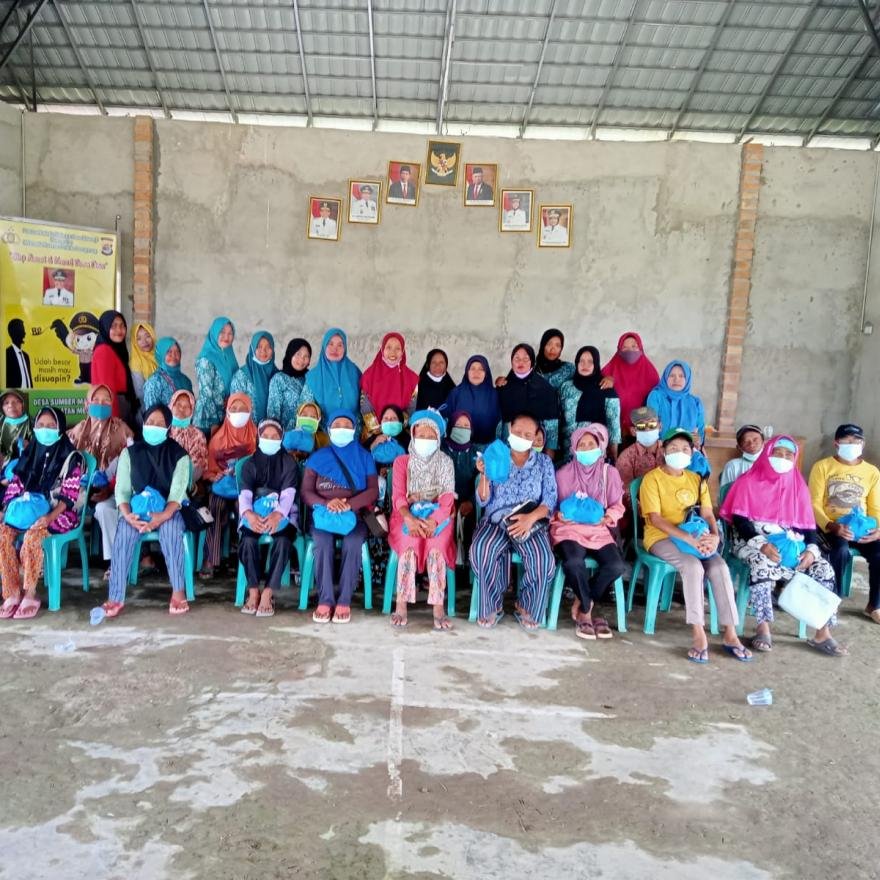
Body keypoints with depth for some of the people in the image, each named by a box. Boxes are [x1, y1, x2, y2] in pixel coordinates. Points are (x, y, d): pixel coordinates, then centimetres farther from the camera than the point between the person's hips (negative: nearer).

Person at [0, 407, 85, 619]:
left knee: (32, 536, -34)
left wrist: (50, 517, -24)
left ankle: (29, 594, -20)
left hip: (59, 513, -5)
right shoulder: (29, 454, 14)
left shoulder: (71, 458, -3)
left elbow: (69, 495, -10)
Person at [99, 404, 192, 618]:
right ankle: (116, 597, -27)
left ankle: (178, 592, -27)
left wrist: (162, 516, -31)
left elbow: (177, 492, -11)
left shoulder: (179, 454, -1)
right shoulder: (130, 452, 5)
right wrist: (127, 515, -22)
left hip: (169, 510, -2)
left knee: (170, 528, -36)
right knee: (124, 531, -31)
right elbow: (122, 490, -1)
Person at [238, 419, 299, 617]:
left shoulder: (288, 463, 5)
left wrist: (277, 515, -34)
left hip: (282, 515, -1)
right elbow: (244, 493, -8)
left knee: (283, 541, -32)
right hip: (254, 514, 1)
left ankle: (268, 594, -28)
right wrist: (249, 513, -33)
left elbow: (288, 493, -11)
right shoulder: (250, 463, 9)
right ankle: (253, 591, -19)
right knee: (248, 540, -31)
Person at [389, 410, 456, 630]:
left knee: (436, 545, -33)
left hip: (437, 517, 0)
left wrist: (433, 520, -23)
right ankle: (401, 605, -32)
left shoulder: (445, 462, 9)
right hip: (408, 517, 0)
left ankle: (438, 608, -34)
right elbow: (398, 496, -4)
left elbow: (447, 498, -3)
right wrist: (410, 519, -25)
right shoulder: (401, 461, 9)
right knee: (410, 543, -34)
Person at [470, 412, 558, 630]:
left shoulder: (544, 463, 12)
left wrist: (531, 517, -20)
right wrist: (484, 475, -15)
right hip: (496, 520, 0)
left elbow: (550, 499, 0)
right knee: (481, 551, -32)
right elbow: (483, 501, 4)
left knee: (543, 558, -30)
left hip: (530, 522, 0)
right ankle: (492, 605, -10)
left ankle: (526, 606, -4)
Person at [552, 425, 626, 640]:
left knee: (616, 565, -25)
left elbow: (617, 505, 8)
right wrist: (559, 514, -16)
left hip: (598, 530, 2)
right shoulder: (563, 473, 3)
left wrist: (609, 516, -13)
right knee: (574, 562, -34)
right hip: (569, 528, -2)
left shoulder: (610, 473, 7)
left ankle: (581, 605, -3)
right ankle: (586, 610, -8)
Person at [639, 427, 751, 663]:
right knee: (693, 566, -32)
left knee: (720, 567, -22)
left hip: (696, 537, 5)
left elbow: (707, 515, 6)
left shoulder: (697, 480, 13)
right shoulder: (652, 478, -6)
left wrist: (715, 536, -17)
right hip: (661, 538, -5)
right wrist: (690, 539, -26)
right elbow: (655, 518, -16)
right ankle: (699, 635, -27)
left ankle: (730, 634, -17)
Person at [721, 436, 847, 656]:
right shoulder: (749, 482, 1)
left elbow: (808, 523, 9)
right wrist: (762, 545, -24)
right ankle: (763, 628, -28)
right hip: (754, 540, -4)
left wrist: (811, 549, -11)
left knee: (823, 569, -19)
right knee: (762, 565, -37)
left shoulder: (797, 485, 14)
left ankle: (823, 633, -14)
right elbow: (739, 519, -9)